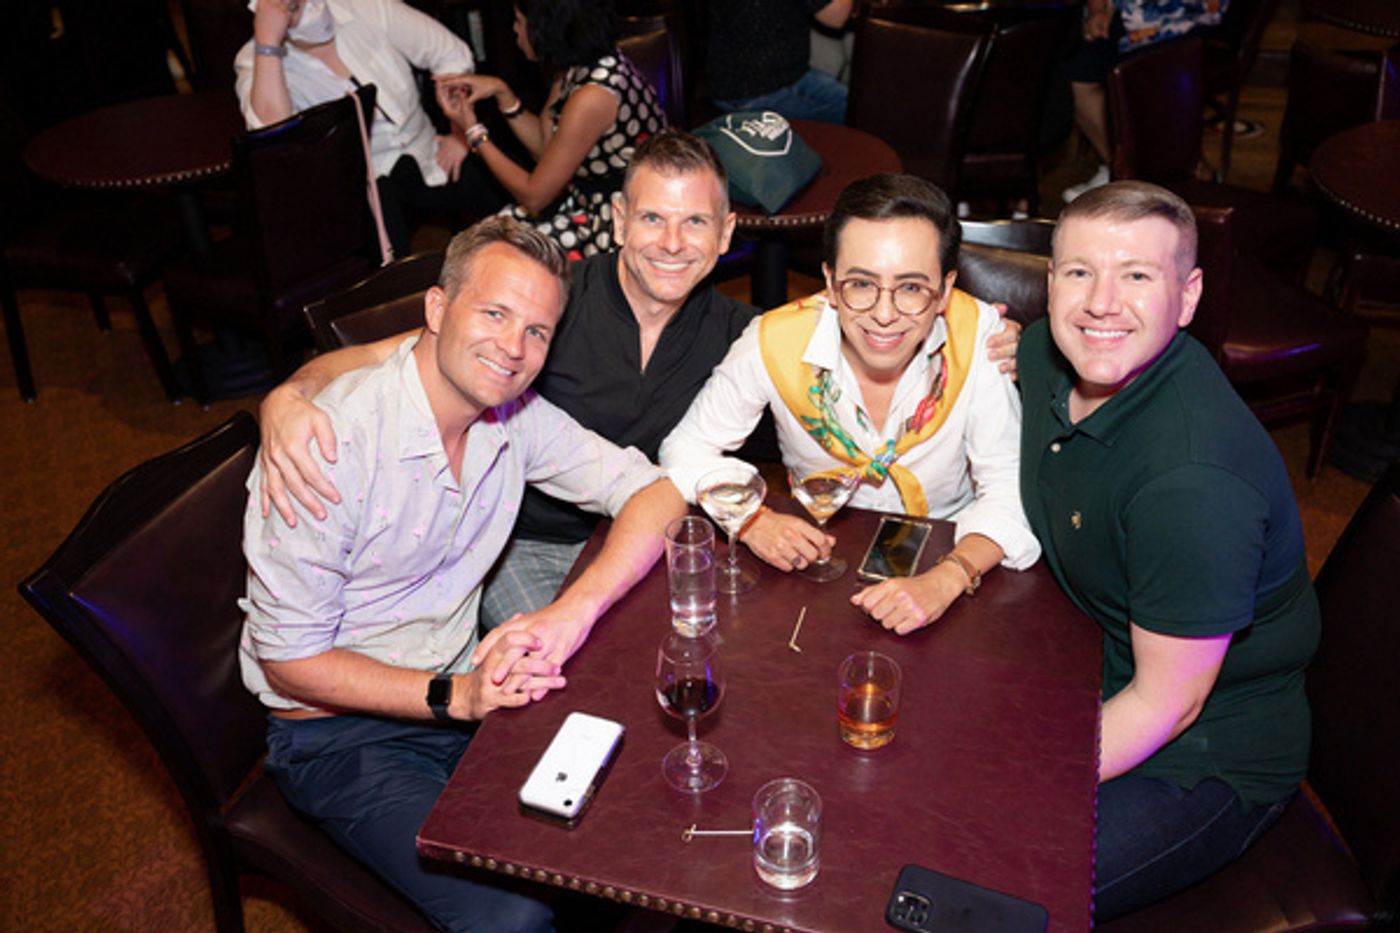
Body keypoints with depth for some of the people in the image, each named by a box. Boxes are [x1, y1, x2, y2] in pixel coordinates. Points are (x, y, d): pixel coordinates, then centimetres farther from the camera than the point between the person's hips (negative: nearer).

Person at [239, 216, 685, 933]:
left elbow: (653, 492, -7)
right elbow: (291, 659, -17)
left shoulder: (514, 414, -5)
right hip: (339, 729, -5)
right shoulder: (327, 443, -24)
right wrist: (454, 696, -28)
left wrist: (574, 610, -23)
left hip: (469, 689, 6)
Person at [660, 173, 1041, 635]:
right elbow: (688, 450, -4)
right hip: (815, 557, -1)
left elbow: (1011, 492, -15)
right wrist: (750, 519, -23)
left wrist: (945, 580, -33)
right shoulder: (776, 342, -17)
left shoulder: (981, 339, -19)